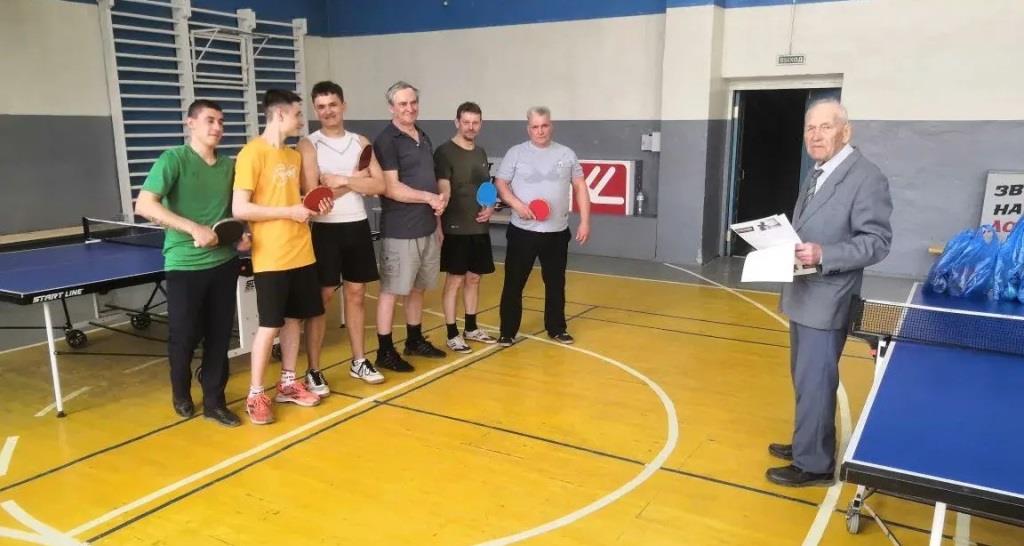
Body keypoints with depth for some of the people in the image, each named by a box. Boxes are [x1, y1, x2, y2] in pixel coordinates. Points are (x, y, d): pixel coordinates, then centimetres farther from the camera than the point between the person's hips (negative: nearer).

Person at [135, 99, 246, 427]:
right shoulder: (173, 159, -8)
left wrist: (243, 234, -1)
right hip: (184, 264, -4)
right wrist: (194, 228, -23)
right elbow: (144, 205, -17)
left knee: (219, 336, 8)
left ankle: (214, 401, 21)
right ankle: (181, 395, 32)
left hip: (224, 262, 5)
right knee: (184, 336, 6)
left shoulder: (229, 165, 8)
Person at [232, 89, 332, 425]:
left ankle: (288, 384, 26)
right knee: (270, 325, -2)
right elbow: (239, 209, -17)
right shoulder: (252, 154, -11)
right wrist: (289, 212, -16)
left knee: (294, 319, 13)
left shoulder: (295, 156, 13)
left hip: (301, 253, 7)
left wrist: (314, 207, 4)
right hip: (271, 258, -7)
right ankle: (256, 395, 11)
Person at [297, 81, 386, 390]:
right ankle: (313, 371, 8)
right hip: (325, 229, -4)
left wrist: (341, 180, -14)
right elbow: (313, 195, -15)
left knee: (356, 294, 11)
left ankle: (359, 362, 23)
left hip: (358, 226, 4)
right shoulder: (308, 146, -4)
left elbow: (378, 186, -3)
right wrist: (356, 181, -10)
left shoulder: (361, 142, 8)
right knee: (320, 299, 0)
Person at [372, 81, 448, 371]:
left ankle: (415, 340, 29)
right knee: (391, 290, -1)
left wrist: (438, 220, 17)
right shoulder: (386, 140, -10)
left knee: (418, 288, 16)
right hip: (400, 231, -8)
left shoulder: (424, 138, 15)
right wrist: (430, 197, -18)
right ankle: (385, 352, 6)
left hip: (427, 227, 8)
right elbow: (391, 188, -18)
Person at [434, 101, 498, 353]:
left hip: (480, 228, 7)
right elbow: (442, 193, -15)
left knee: (474, 278, 14)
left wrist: (490, 207, 1)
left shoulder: (481, 153, 13)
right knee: (454, 280, -1)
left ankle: (472, 328, 26)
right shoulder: (445, 152, -8)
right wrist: (438, 227, -24)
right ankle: (452, 334, 7)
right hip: (455, 229, -7)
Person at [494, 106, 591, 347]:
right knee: (514, 283, 2)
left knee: (555, 283, 13)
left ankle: (556, 329, 27)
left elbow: (580, 187, 8)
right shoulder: (516, 153, 0)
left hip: (557, 232, 2)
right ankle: (507, 332, 14)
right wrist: (517, 205, -18)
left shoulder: (567, 154, 6)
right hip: (523, 232, -2)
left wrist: (585, 221, 1)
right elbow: (500, 184, -1)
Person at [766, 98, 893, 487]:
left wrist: (822, 255, -29)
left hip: (826, 301, -9)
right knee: (805, 380, 20)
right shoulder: (816, 176, 14)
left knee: (815, 383, -2)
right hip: (803, 296, 9)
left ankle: (813, 464, 12)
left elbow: (876, 242, -18)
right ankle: (806, 444, 35)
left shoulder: (866, 178, -14)